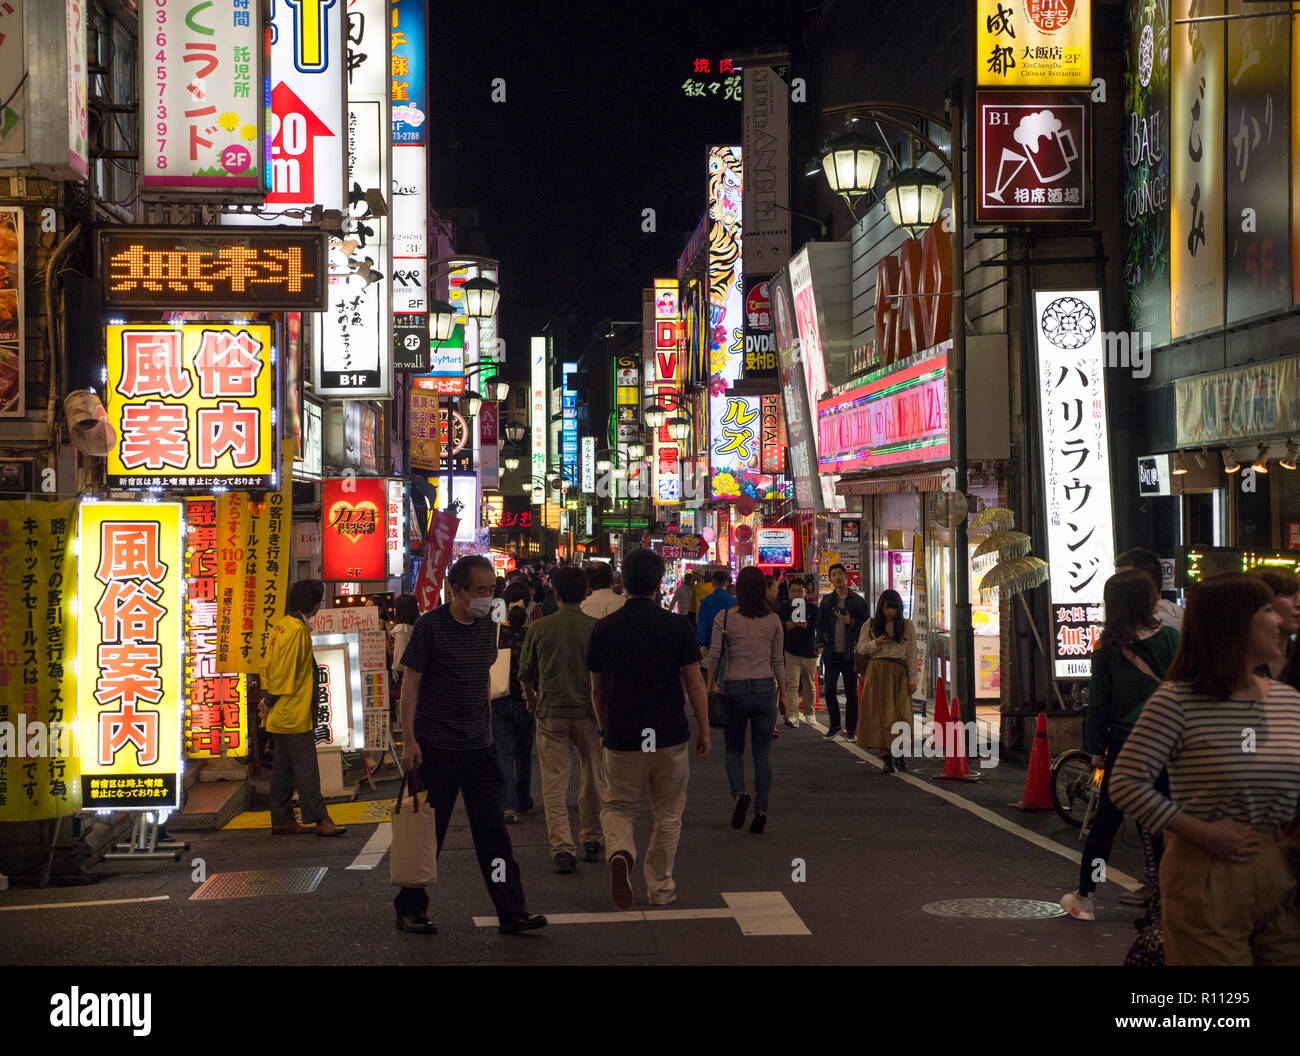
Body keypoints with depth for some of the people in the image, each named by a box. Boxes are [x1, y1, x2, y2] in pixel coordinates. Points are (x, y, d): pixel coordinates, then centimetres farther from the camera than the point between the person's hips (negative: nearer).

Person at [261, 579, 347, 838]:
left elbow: (270, 666, 14)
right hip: (295, 714, -10)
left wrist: (267, 698, 10)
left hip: (281, 716, 10)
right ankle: (319, 819, -5)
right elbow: (284, 672, -17)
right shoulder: (297, 631, -17)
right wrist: (270, 702, -9)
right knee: (306, 766, -7)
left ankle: (281, 820, 14)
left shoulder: (282, 625, 13)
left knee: (284, 766, 11)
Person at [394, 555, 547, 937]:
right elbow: (411, 683, -8)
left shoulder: (487, 626, 8)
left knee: (493, 830, 1)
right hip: (435, 746, -5)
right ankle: (410, 909, 17)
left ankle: (512, 911, 3)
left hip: (478, 747, 5)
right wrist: (409, 740, -13)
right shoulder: (431, 626, -9)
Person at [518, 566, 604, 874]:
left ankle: (562, 848, -8)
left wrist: (531, 698, 30)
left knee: (554, 784, 1)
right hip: (588, 713, 0)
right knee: (593, 780, 16)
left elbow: (525, 672, 9)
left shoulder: (540, 628, -2)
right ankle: (591, 842, 26)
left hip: (551, 713, 0)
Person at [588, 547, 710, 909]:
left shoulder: (604, 629, -1)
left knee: (617, 807, 13)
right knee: (668, 816, 14)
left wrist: (605, 730, 22)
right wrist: (704, 731, 9)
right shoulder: (677, 627, -6)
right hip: (670, 737, 0)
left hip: (622, 738, 1)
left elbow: (597, 692, 7)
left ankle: (620, 851, -17)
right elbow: (696, 685, -2)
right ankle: (661, 889, 20)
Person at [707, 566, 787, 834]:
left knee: (734, 749, 14)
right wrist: (783, 694, 12)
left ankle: (739, 794, -10)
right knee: (763, 754, 8)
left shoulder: (724, 618, -5)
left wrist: (710, 688, 7)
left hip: (735, 688, -1)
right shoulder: (773, 620, 0)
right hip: (765, 688, 1)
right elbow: (778, 661, 5)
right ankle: (761, 810, 2)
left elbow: (714, 656, -4)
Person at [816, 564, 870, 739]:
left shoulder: (858, 601, 2)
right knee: (829, 690, 1)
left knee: (851, 693, 2)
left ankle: (850, 729, 10)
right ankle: (834, 725, 17)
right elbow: (820, 624, 15)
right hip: (831, 653, 2)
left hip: (850, 653, -2)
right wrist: (821, 644, 5)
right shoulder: (826, 601, 10)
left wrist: (851, 622, -14)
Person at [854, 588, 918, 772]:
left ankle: (899, 752, 3)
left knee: (901, 714, -9)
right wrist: (876, 643, -11)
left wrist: (912, 679, 2)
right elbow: (860, 648, 8)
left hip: (899, 673, 0)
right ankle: (887, 756, -2)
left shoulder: (906, 626, 9)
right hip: (877, 672, 0)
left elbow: (911, 654, 7)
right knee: (881, 714, -4)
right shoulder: (870, 625, 8)